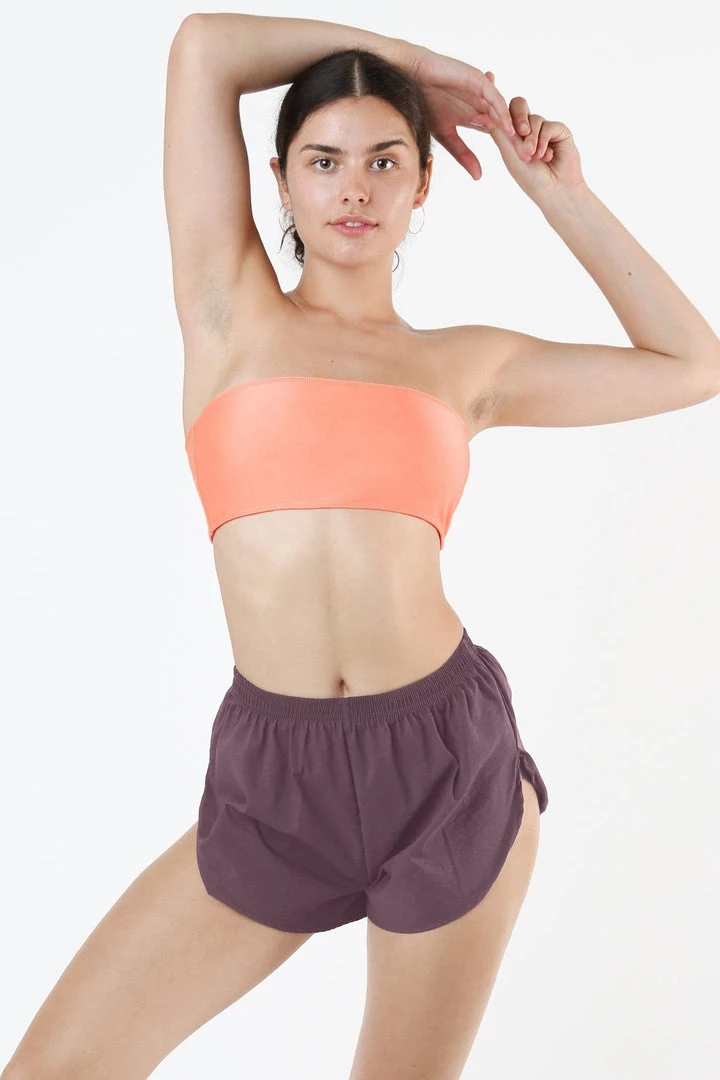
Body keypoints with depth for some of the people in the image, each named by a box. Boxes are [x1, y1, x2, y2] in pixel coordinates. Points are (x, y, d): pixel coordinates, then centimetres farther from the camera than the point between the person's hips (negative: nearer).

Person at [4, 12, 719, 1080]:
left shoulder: (472, 362, 8)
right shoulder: (233, 313, 5)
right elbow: (204, 44, 2)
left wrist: (561, 197, 14)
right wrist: (407, 56, 12)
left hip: (451, 761, 1)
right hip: (273, 777, 0)